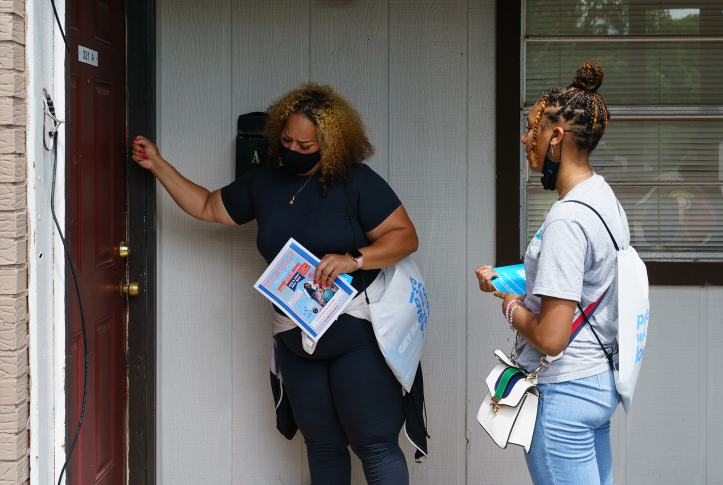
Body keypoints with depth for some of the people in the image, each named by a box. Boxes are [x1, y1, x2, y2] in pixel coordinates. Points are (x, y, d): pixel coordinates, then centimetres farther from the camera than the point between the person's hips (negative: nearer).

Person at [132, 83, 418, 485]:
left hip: (359, 337, -6)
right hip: (296, 343, 6)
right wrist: (157, 165, 16)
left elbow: (405, 236, -12)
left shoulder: (356, 182, -10)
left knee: (375, 445, -6)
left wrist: (353, 259, -26)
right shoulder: (265, 184, 8)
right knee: (322, 445, 14)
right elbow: (207, 207, 20)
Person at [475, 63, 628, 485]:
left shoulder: (566, 221, -24)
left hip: (565, 393, -10)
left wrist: (512, 307, -7)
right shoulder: (605, 198, 6)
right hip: (602, 382, 10)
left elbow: (550, 338, -26)